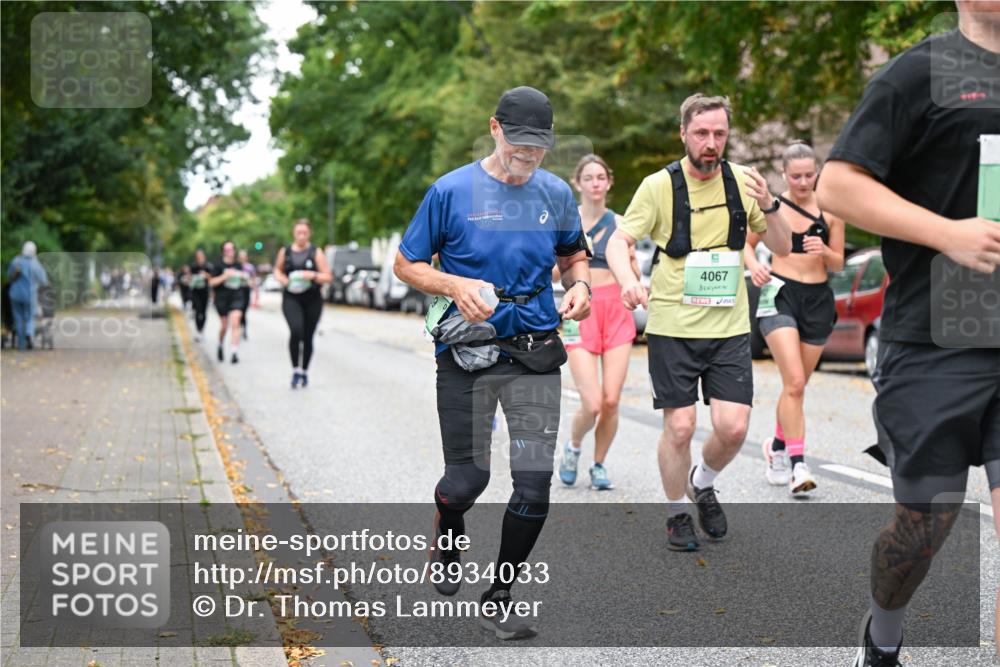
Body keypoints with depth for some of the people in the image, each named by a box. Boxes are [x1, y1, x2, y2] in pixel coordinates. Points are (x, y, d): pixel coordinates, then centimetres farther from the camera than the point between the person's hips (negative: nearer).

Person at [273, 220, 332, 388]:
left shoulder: (316, 253, 1)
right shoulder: (285, 252, 6)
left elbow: (328, 276, -1)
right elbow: (277, 269, 22)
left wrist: (313, 275, -19)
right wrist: (282, 279, 1)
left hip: (312, 300, 0)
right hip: (291, 298, 0)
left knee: (308, 337, 6)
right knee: (296, 331, -24)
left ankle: (304, 371, 25)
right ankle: (295, 369, -14)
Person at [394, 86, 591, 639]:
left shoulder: (556, 194, 5)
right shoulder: (451, 191, -5)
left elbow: (573, 255, 21)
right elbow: (406, 264, 1)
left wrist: (581, 285, -1)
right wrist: (454, 285, -17)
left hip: (535, 354, 2)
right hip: (468, 351, -2)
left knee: (534, 484, -4)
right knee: (467, 479, 3)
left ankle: (501, 596, 16)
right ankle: (448, 537, 41)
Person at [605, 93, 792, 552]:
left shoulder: (742, 181, 3)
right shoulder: (659, 186, -6)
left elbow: (782, 247, 7)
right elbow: (619, 241, -8)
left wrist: (769, 206, -12)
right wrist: (628, 282, -29)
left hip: (730, 328, 3)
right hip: (672, 326, -2)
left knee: (733, 427, -5)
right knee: (680, 426, -3)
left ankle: (702, 485, 27)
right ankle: (676, 514, 21)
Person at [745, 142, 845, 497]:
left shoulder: (830, 210, 5)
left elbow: (838, 264, 9)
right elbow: (746, 243, 15)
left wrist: (824, 251, -13)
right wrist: (753, 265, -7)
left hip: (818, 298, 3)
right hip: (780, 294, -3)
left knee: (797, 384, 11)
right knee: (794, 383, -17)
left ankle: (777, 445, 34)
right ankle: (798, 464, -16)